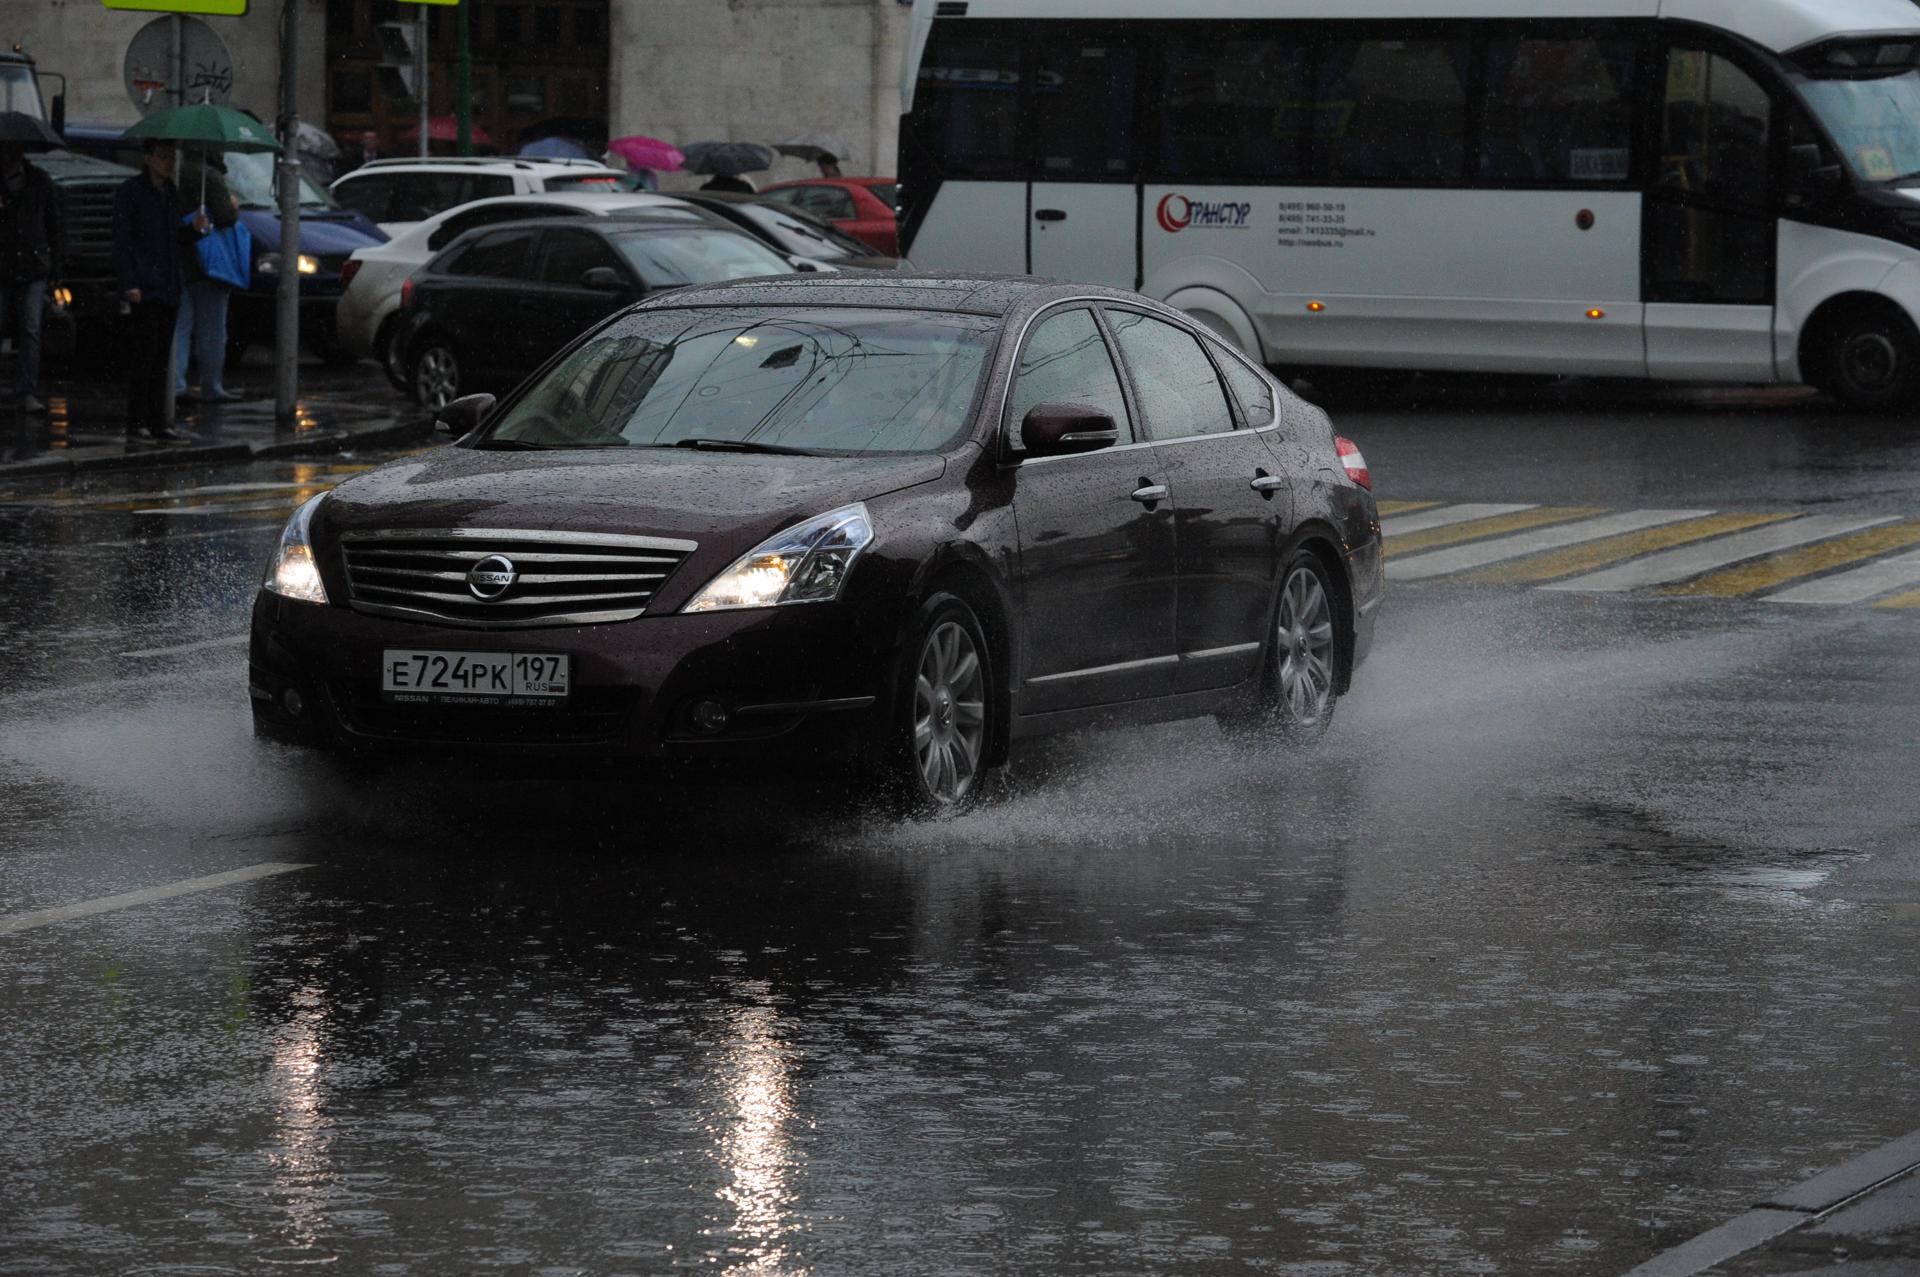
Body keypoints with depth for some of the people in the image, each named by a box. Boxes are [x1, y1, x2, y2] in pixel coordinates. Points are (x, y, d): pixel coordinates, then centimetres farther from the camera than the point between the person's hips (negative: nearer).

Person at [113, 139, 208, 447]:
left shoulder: (171, 192, 17)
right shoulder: (130, 191, -4)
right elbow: (122, 240, -9)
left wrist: (195, 229, 2)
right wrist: (129, 283, -16)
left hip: (168, 289, 7)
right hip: (144, 288, -7)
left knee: (162, 360, 8)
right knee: (144, 357, -9)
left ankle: (158, 424, 11)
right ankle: (136, 426, -7)